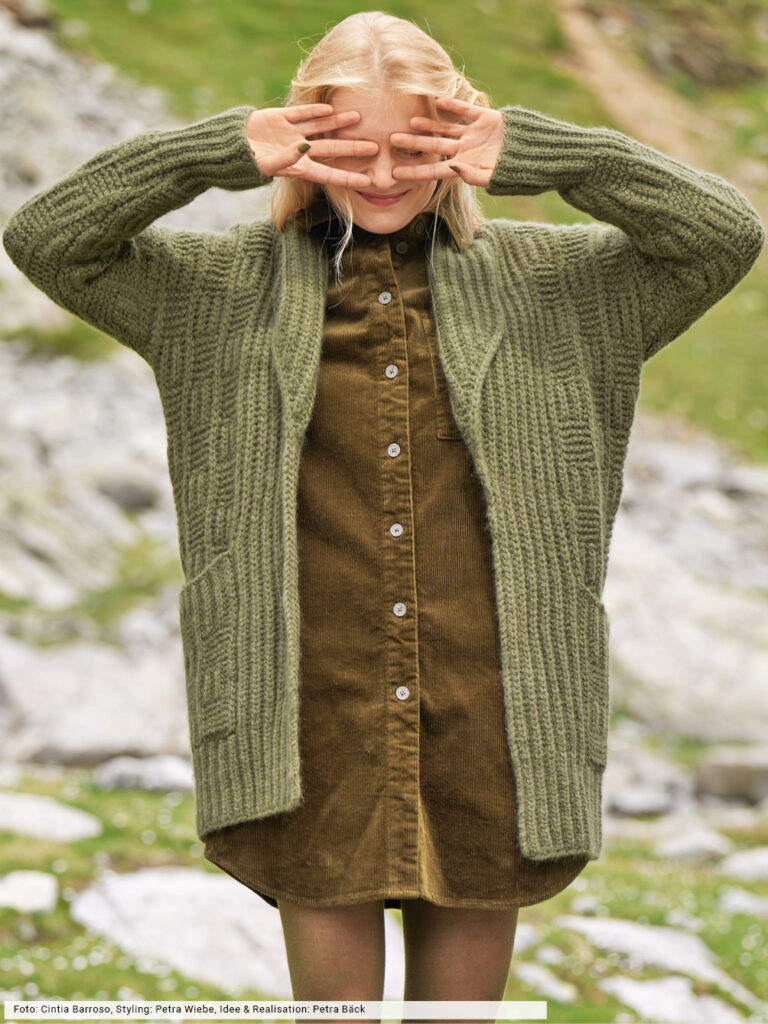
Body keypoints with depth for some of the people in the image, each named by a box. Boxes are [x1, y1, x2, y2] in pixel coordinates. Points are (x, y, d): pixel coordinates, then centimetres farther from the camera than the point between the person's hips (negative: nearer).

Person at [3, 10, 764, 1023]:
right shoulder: (221, 290, 7)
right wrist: (226, 151, -8)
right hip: (313, 738, -1)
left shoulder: (555, 286, 8)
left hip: (485, 731, 1)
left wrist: (534, 153, -6)